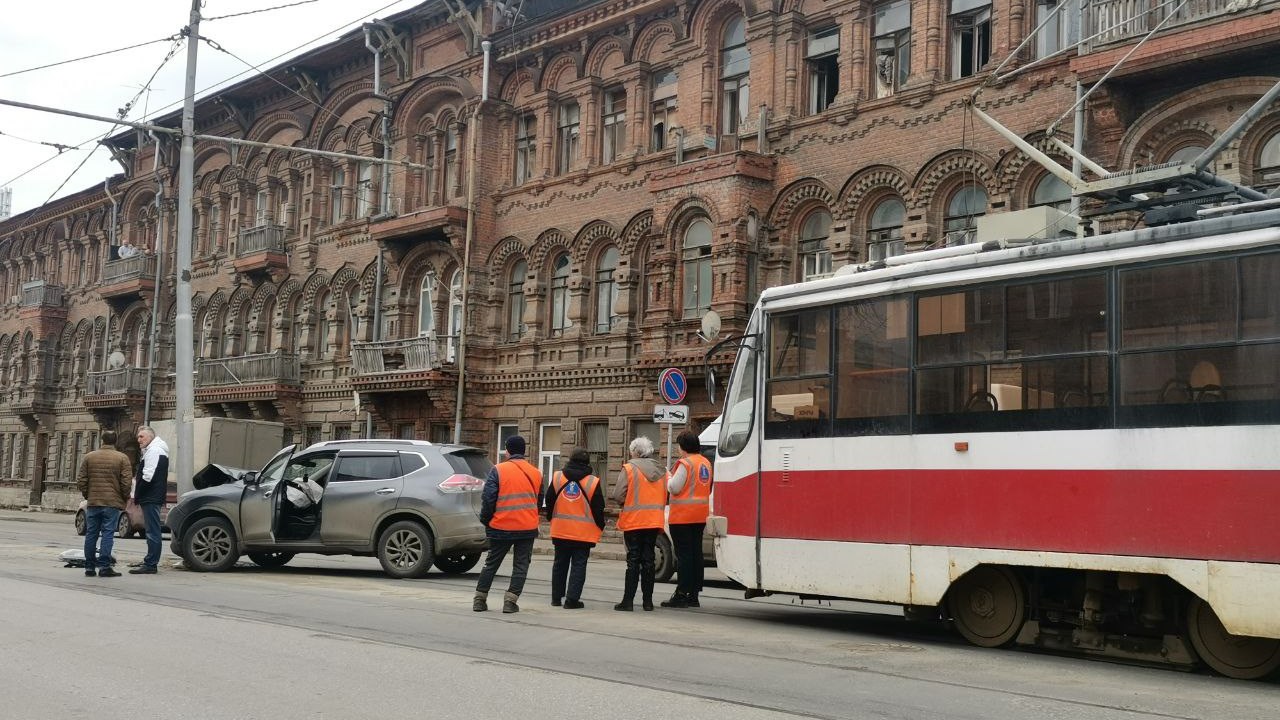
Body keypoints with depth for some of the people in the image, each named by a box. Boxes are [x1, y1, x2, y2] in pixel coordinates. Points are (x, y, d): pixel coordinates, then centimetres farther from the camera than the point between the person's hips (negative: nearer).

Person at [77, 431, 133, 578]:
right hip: (113, 502, -3)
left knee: (91, 534, 9)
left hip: (93, 502, 3)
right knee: (108, 534, -3)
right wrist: (125, 499, 8)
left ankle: (90, 567, 13)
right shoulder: (122, 458, -4)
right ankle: (104, 567, -8)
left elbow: (81, 481, 6)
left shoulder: (89, 457, 5)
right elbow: (126, 482, -7)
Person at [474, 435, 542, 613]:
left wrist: (485, 519, 4)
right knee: (521, 565, 8)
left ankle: (480, 599, 15)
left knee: (492, 563, 12)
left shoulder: (498, 470, -6)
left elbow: (488, 498, -10)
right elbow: (539, 501, 14)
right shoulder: (536, 473, 7)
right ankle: (511, 601, -1)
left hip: (501, 527, -1)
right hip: (528, 528, 1)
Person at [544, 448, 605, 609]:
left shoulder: (557, 478, 1)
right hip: (584, 532, -3)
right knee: (579, 564, 2)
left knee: (560, 563, 14)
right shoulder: (593, 482, -6)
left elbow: (549, 501, 8)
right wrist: (600, 527, 12)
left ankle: (556, 597, 20)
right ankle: (572, 599, -3)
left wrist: (551, 518, 24)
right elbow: (598, 508, -2)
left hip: (560, 530, 3)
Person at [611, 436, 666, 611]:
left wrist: (626, 504, 7)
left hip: (633, 521, -5)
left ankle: (628, 600, -2)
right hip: (654, 522, 5)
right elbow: (665, 499, 12)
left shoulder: (629, 468, -8)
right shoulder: (660, 471, 10)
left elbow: (618, 496, -12)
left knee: (633, 560, -2)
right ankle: (648, 600, 10)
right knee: (648, 560, 9)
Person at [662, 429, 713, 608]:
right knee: (696, 552, 10)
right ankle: (693, 594, 13)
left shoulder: (685, 463, -15)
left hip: (682, 516, -8)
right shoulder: (706, 463, 12)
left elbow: (674, 488, -15)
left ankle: (682, 593, -5)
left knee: (683, 554, -6)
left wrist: (668, 477, 2)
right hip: (700, 516, 8)